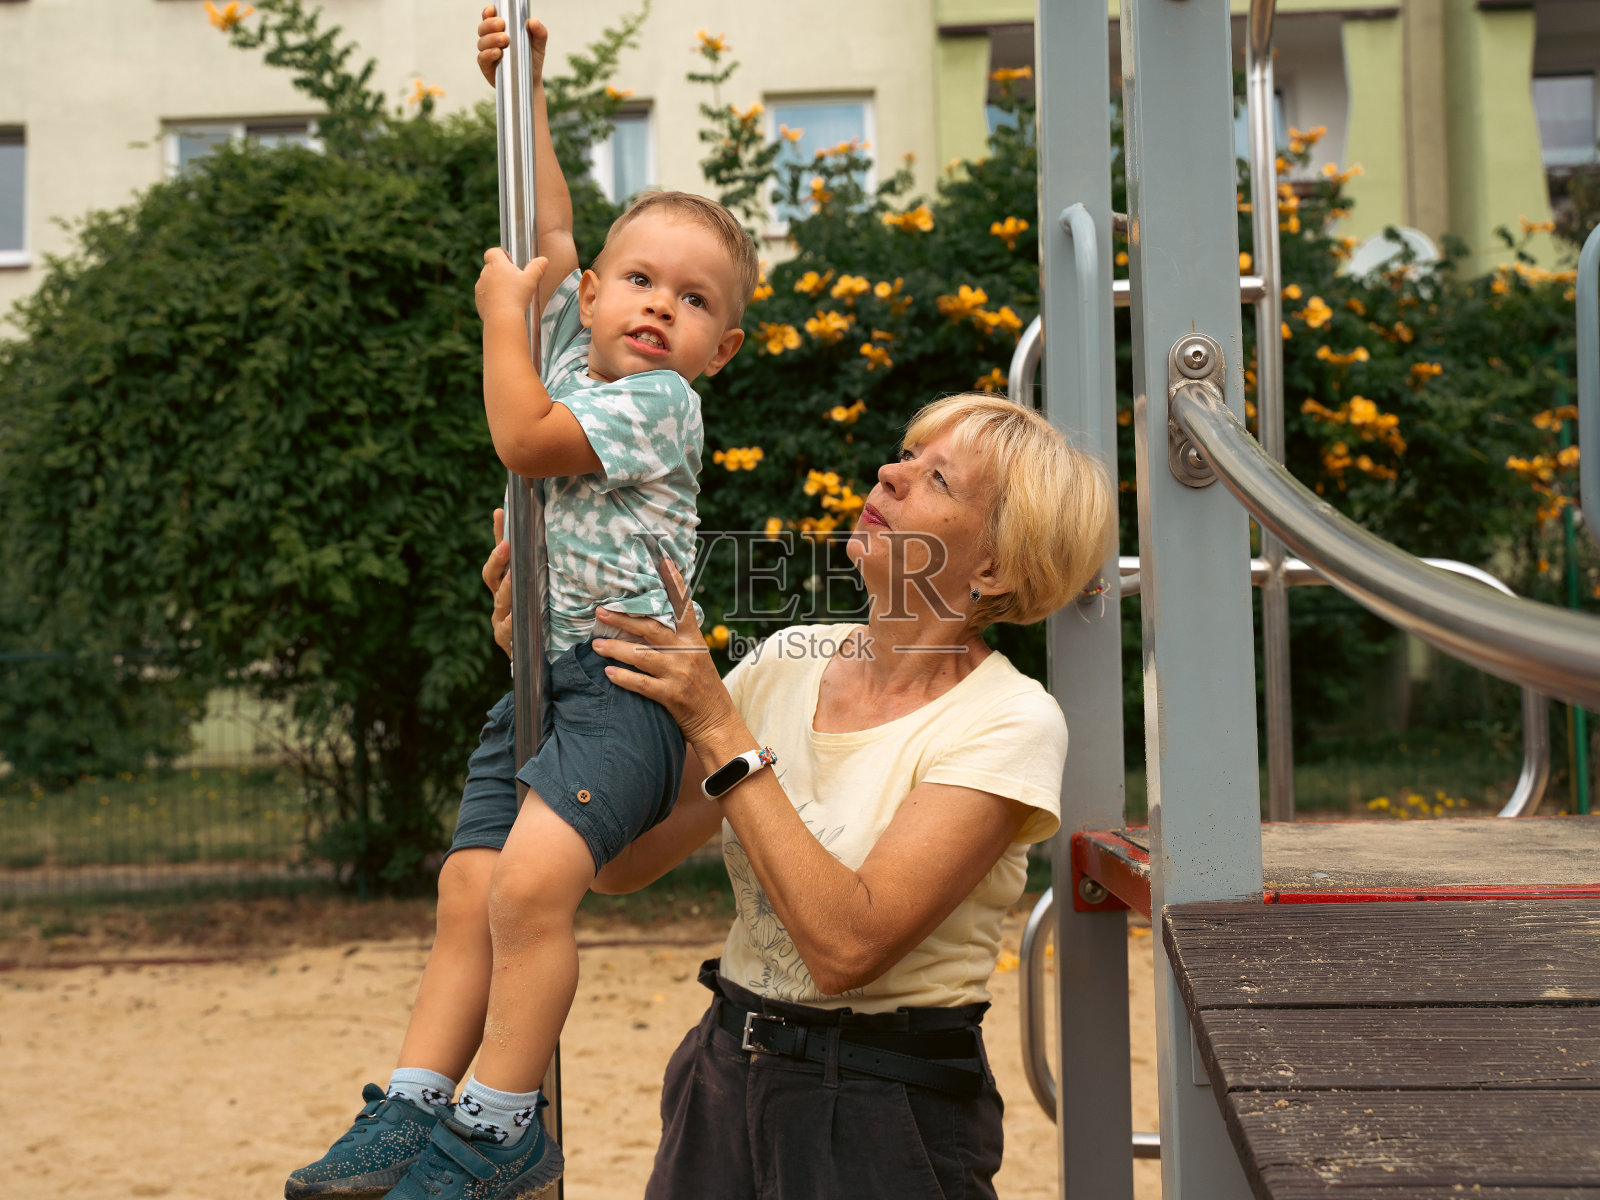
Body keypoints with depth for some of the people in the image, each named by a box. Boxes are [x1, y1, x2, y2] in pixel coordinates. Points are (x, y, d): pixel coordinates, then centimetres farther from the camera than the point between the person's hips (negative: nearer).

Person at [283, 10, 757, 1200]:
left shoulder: (660, 402, -7)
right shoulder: (574, 345, 16)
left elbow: (525, 437, -16)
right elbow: (552, 230, 29)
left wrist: (503, 308, -2)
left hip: (626, 672, -8)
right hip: (538, 674, 8)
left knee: (532, 880, -22)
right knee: (468, 898, 0)